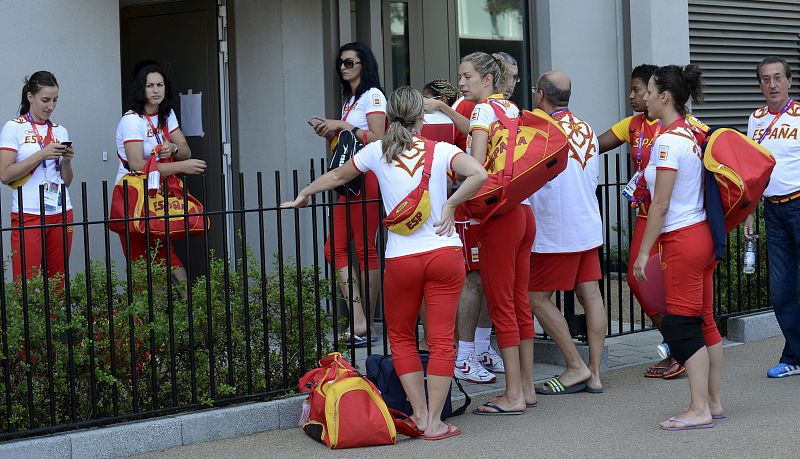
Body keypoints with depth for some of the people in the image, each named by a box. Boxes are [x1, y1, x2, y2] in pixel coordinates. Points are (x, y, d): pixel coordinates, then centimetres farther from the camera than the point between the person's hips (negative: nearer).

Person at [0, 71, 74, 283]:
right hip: (29, 215, -5)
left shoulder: (60, 131, 14)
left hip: (61, 214, 5)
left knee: (58, 283, 2)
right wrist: (42, 154, -14)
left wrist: (66, 160, -3)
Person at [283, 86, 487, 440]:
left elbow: (337, 176, 23)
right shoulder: (440, 150, 2)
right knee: (441, 340, 3)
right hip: (444, 252, -1)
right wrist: (450, 204, -3)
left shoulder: (377, 151, 7)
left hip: (401, 260, 1)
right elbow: (478, 175, -16)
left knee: (401, 337, 18)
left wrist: (303, 194, 39)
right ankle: (434, 421, 2)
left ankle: (420, 414, 13)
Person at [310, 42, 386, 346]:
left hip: (366, 177, -9)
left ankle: (368, 325, -4)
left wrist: (342, 126, -13)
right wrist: (330, 133, 7)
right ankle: (359, 320, -6)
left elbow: (377, 138, -13)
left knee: (365, 248, -7)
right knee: (335, 248, -2)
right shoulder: (348, 99, 24)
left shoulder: (372, 96, -3)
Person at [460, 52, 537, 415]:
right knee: (520, 303, 13)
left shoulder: (483, 109, -9)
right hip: (522, 211, 8)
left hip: (498, 213, -8)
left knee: (501, 306, -3)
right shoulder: (511, 107, 14)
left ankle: (513, 395, 0)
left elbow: (476, 164, -20)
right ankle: (526, 387, 18)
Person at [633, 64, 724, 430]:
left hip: (681, 239, -9)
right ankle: (714, 403, 17)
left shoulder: (668, 141, -15)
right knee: (704, 321, 11)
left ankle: (699, 410, -4)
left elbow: (660, 204, -16)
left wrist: (644, 251, -12)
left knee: (680, 324, -5)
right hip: (702, 235, 9)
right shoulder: (693, 135, 11)